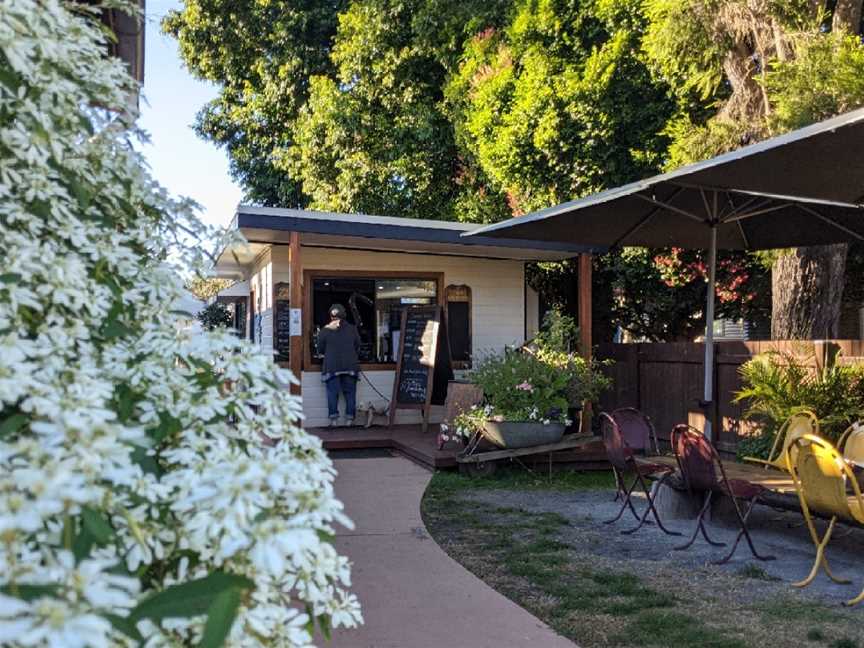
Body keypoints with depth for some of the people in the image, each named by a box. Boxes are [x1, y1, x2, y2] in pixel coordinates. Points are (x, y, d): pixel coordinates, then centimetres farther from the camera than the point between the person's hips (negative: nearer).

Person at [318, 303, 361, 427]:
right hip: (350, 366, 1)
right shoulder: (352, 329, 4)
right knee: (350, 393, 7)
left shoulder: (325, 331, -1)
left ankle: (333, 418, -1)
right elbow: (358, 348, 10)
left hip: (332, 366, -1)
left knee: (332, 393, 4)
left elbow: (320, 349, 7)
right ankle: (349, 418, 6)